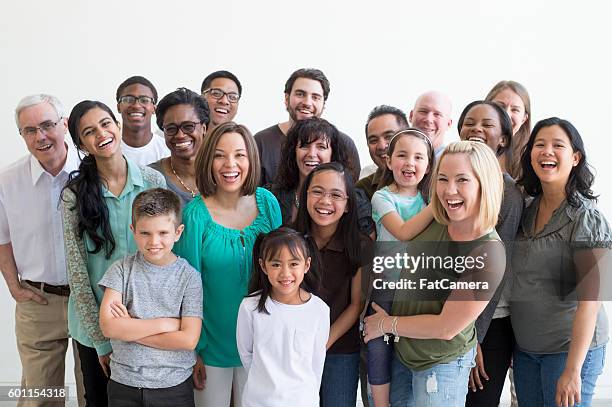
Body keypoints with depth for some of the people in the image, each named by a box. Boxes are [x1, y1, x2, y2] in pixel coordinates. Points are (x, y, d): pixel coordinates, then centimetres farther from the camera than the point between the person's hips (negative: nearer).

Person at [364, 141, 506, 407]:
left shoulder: (488, 255, -26)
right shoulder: (433, 223, -9)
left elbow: (447, 328, -22)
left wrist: (387, 324, -11)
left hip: (442, 366, -6)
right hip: (402, 352, 6)